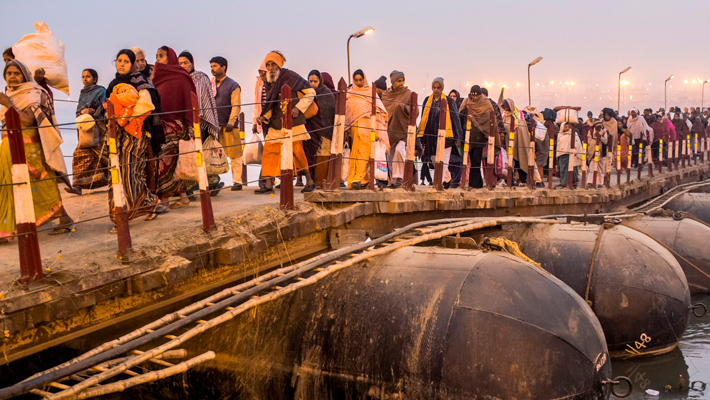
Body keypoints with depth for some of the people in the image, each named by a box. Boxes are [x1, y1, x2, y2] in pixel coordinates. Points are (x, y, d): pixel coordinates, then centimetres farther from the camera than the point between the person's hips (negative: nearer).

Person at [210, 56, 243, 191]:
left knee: (234, 155, 0)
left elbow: (236, 106, -8)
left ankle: (237, 181, 8)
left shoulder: (233, 85, -1)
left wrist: (231, 123, -18)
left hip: (228, 126, -5)